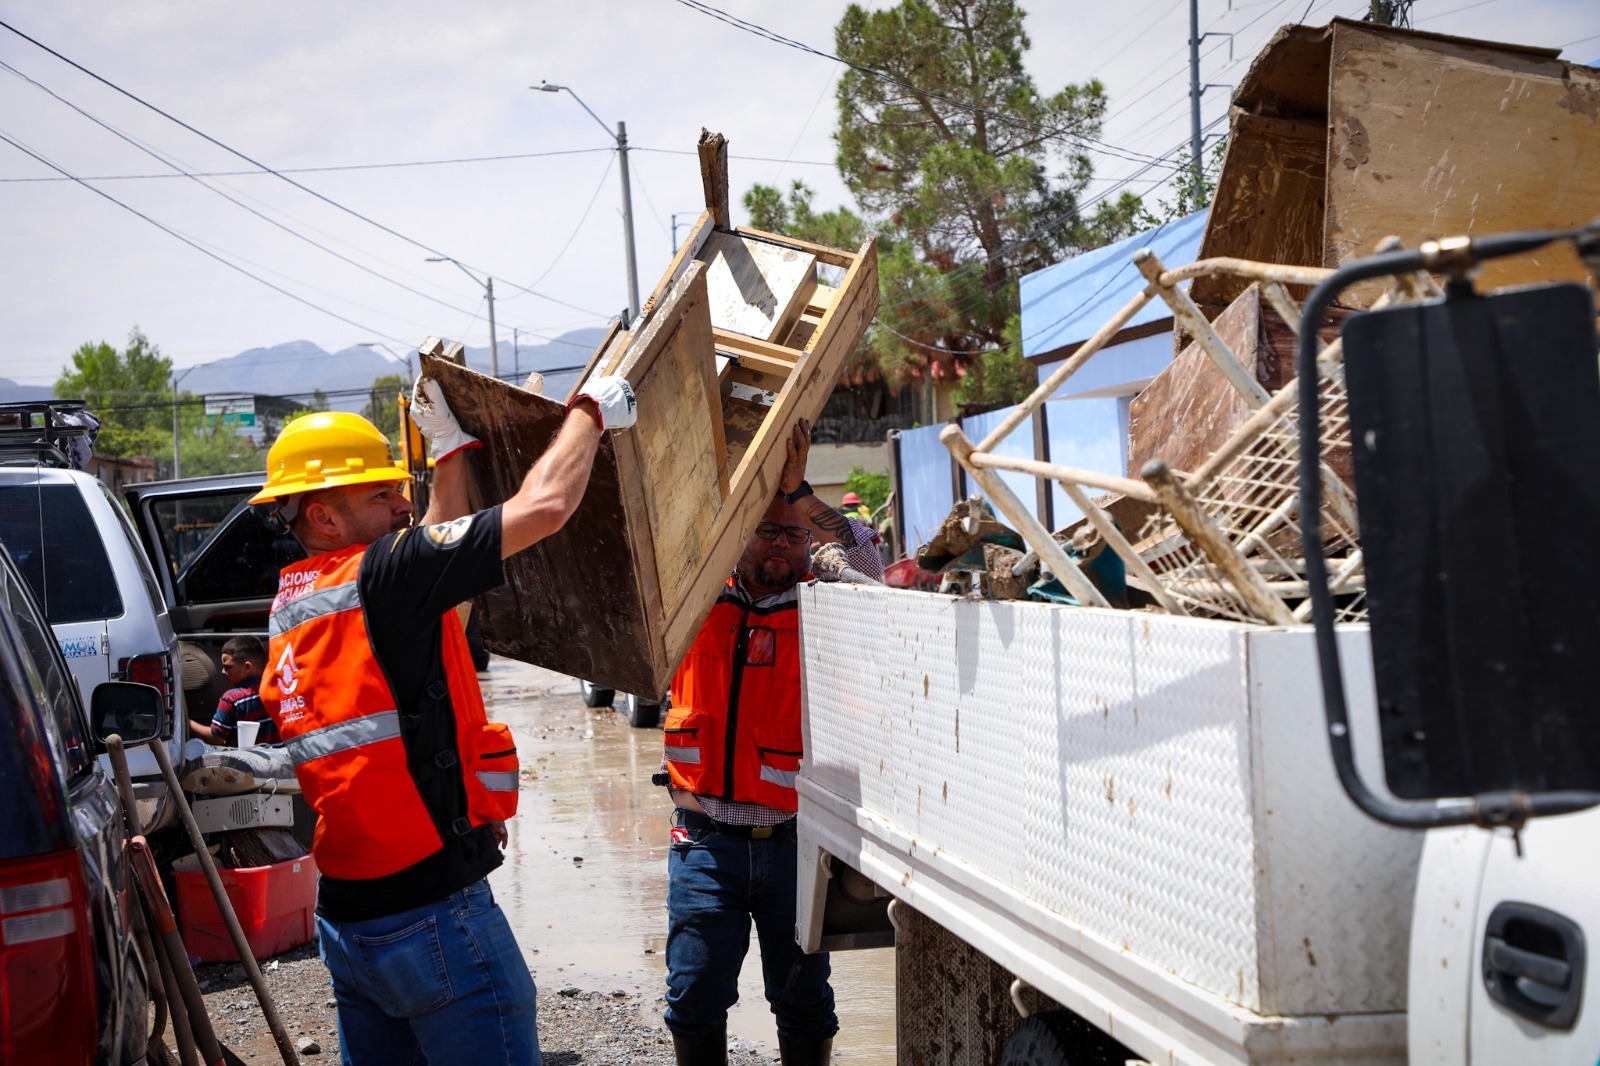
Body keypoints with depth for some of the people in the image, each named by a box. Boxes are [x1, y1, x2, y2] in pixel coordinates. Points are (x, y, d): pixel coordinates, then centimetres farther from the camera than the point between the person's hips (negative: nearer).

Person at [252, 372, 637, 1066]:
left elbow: (444, 557, 21)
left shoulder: (293, 604, 10)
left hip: (346, 916, 9)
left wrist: (451, 448, 24)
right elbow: (545, 505, -14)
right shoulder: (378, 575, -15)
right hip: (433, 916, -9)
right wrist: (591, 411, 1)